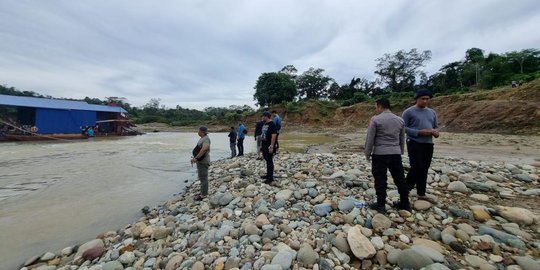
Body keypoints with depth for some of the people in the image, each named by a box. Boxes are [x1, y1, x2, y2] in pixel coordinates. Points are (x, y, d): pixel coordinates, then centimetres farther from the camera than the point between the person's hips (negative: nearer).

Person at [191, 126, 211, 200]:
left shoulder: (206, 139, -20)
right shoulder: (202, 138, 12)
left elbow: (204, 149, -36)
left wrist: (196, 158, -32)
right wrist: (194, 157, 19)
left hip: (203, 161, -10)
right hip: (200, 161, 10)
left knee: (203, 178, -2)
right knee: (202, 177, 18)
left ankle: (204, 195, 9)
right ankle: (204, 192, 31)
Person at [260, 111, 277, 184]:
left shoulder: (272, 124, -15)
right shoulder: (264, 124, 14)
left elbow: (274, 135, -22)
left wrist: (271, 146, -25)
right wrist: (261, 144, 20)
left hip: (269, 146, -9)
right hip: (264, 146, 9)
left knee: (270, 161, -3)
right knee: (267, 160, 17)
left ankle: (271, 178, 5)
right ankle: (268, 174, 29)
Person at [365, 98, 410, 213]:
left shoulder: (375, 119, -9)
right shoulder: (400, 120, 9)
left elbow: (370, 138, -9)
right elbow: (402, 139, 17)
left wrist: (367, 153, 1)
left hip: (380, 154, -6)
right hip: (396, 154, 6)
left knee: (380, 179, 1)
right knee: (400, 178, 15)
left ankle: (381, 205, 9)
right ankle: (405, 203, 28)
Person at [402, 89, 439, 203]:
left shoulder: (432, 112, 15)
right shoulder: (409, 112, -5)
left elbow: (436, 126, 21)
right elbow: (403, 128, -10)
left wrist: (436, 132, -3)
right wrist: (419, 132, -19)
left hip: (428, 144, 7)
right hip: (414, 143, -6)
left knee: (424, 169, 10)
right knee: (416, 168, -11)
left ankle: (421, 194, 21)